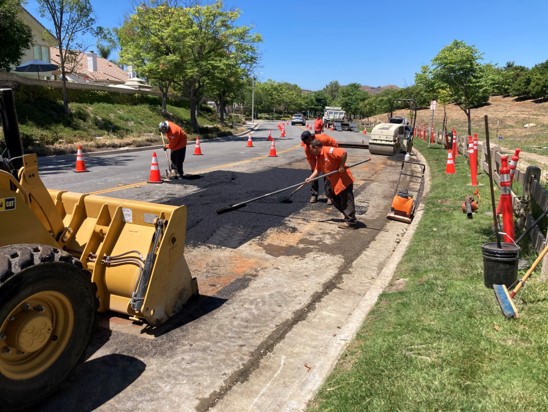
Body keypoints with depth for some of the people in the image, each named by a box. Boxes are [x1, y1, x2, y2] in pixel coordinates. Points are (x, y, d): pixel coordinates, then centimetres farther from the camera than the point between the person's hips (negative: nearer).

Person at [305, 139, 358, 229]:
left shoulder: (329, 151, -21)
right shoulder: (318, 157, 9)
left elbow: (344, 152, -30)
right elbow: (318, 170, 12)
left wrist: (342, 166, -26)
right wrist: (310, 178, 0)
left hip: (344, 180, -11)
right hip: (335, 182, 11)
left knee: (346, 201, -3)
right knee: (335, 200, 20)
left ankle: (351, 222, 7)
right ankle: (348, 217, 32)